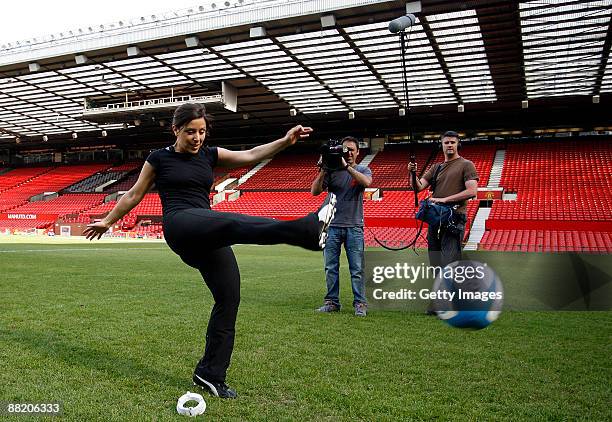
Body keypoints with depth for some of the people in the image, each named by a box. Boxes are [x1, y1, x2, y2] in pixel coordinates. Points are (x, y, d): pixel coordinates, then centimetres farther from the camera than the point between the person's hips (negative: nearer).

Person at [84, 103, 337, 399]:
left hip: (208, 238, 5)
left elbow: (250, 156, 4)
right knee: (236, 223, -34)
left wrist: (285, 141, -9)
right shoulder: (159, 158, 9)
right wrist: (107, 221, 24)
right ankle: (309, 230, -56)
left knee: (229, 298, -3)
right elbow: (134, 195, 18)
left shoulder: (209, 155, 17)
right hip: (180, 225, -5)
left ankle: (210, 374, 9)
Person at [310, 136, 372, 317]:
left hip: (354, 227, -2)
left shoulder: (363, 170, 7)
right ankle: (332, 302, 15)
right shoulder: (332, 170, 8)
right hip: (332, 225, 2)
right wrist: (323, 170, -11)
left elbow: (367, 182, -17)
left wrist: (347, 166, -19)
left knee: (357, 268, -1)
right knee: (331, 268, 5)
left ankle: (360, 303, 6)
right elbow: (315, 191, -1)